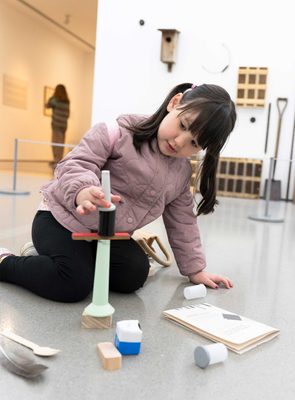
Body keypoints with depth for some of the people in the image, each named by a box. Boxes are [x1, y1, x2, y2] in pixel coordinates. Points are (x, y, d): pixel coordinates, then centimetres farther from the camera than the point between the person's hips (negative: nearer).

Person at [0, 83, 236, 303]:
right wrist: (83, 191, -47)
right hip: (63, 218, -6)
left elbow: (182, 221, 11)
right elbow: (76, 165, -24)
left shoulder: (182, 173, 3)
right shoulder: (120, 132, -17)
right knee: (75, 285, -25)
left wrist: (195, 269, 11)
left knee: (135, 275, -18)